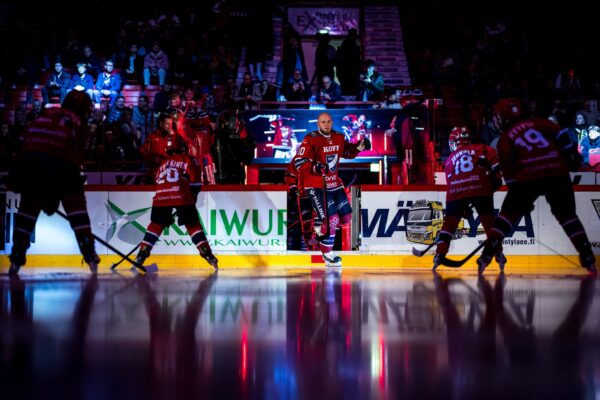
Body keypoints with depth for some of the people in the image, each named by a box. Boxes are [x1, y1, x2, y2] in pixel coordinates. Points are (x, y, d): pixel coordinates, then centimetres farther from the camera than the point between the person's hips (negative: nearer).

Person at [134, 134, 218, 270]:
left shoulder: (163, 164, 31)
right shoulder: (188, 160, 16)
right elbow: (195, 179, 3)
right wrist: (193, 195, 16)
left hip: (161, 197, 3)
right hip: (182, 197, -3)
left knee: (156, 224, 18)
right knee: (193, 224, 4)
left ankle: (143, 252, 11)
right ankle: (206, 252, -5)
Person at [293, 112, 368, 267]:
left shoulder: (339, 138, 5)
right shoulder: (311, 139, -14)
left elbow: (348, 152, 23)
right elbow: (299, 162, -18)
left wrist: (359, 147, 4)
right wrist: (315, 167, -35)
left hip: (334, 183, 7)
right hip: (315, 184, -7)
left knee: (346, 216, 8)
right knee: (331, 218, -14)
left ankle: (320, 226, 29)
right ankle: (327, 254, 0)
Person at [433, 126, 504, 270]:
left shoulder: (449, 160, 29)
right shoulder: (479, 148, 21)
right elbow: (493, 156, 0)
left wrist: (464, 206, 32)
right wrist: (496, 176, 9)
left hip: (455, 192, 2)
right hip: (480, 189, -2)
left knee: (449, 222, 14)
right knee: (489, 221, 10)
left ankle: (440, 253, 4)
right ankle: (498, 253, 2)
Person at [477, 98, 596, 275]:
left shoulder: (504, 139, 15)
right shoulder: (537, 122, 19)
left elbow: (509, 172, 10)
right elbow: (561, 135, 4)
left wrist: (521, 199, 14)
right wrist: (572, 154, 11)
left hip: (528, 177, -2)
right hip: (557, 173, 2)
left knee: (508, 213, 12)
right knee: (567, 214, 15)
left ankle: (488, 253, 2)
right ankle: (588, 257, 7)